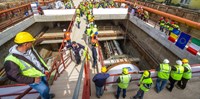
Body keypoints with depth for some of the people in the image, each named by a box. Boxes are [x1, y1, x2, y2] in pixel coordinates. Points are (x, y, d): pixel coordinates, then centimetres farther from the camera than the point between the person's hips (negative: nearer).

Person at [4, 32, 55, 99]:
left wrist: (45, 68, -2)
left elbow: (38, 58, 3)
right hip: (32, 78, -6)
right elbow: (15, 77, -22)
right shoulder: (11, 60, -29)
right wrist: (33, 80, -23)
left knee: (46, 86, 23)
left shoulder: (30, 48, -11)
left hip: (42, 72, 6)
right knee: (44, 89, -13)